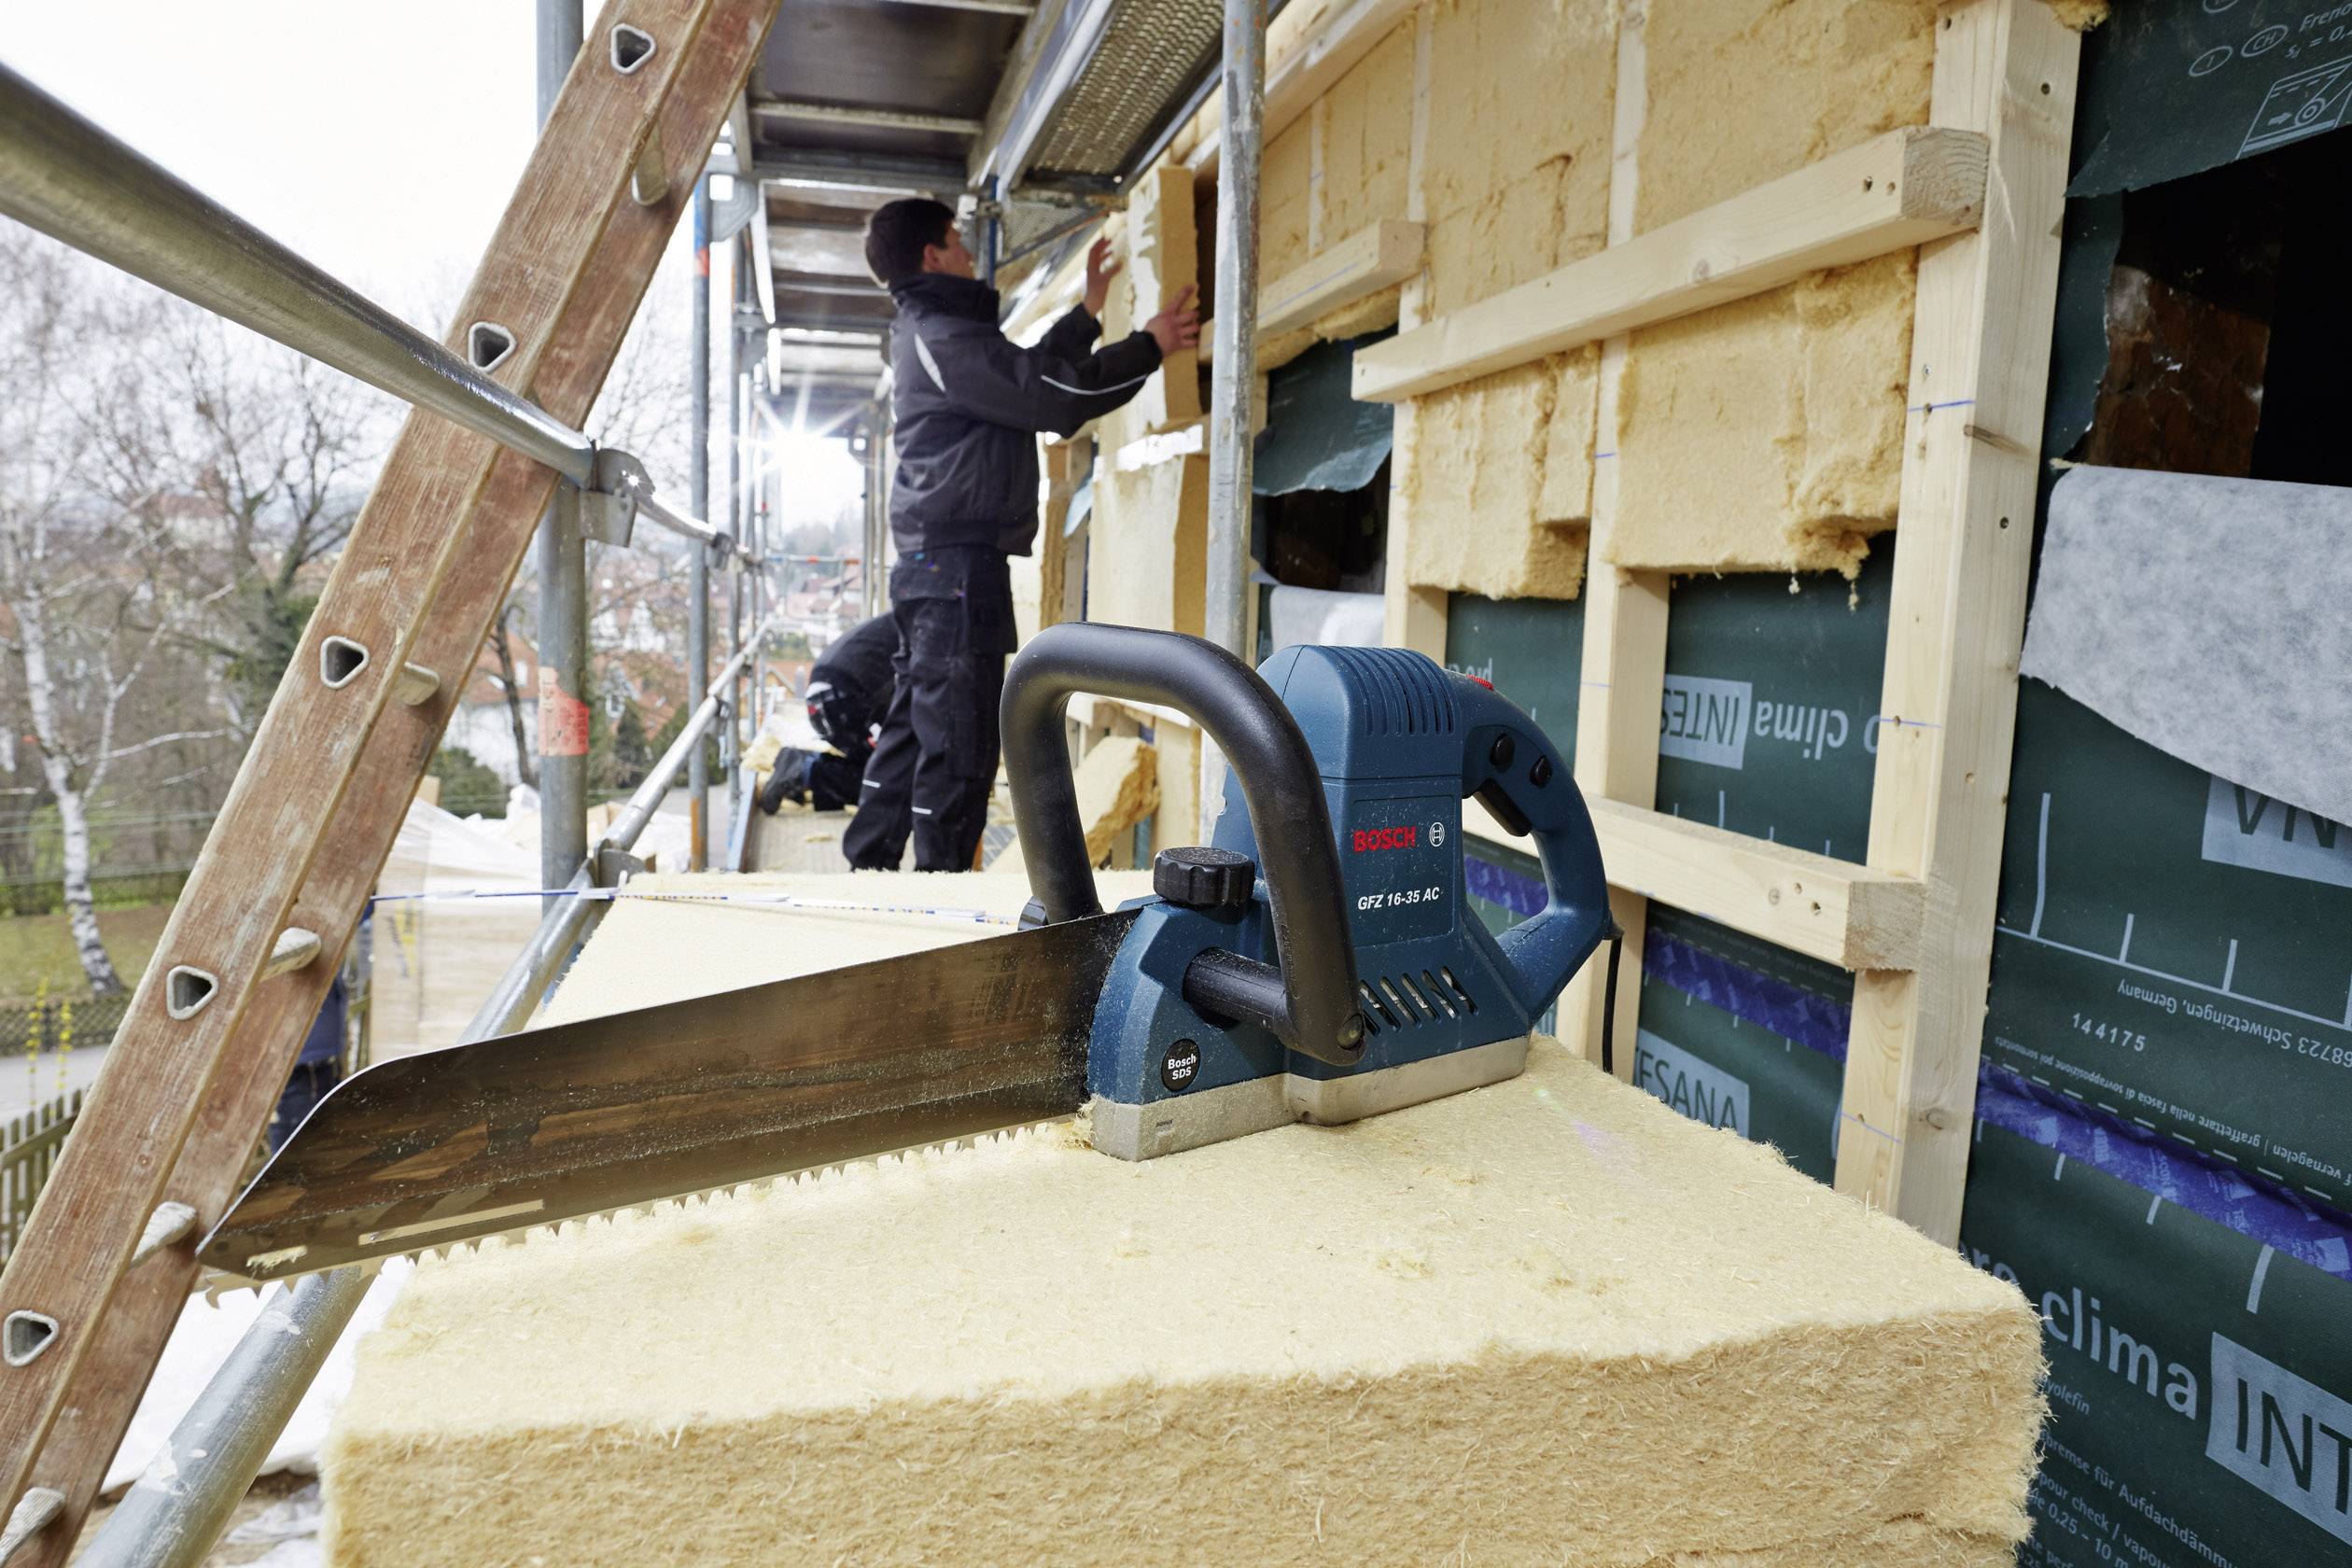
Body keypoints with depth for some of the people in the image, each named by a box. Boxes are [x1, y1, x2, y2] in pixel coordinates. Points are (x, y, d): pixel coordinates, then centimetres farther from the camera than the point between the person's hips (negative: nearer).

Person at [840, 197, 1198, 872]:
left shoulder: (924, 334, 21)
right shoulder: (944, 339, -11)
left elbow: (1027, 372, 27)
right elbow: (1053, 398, -15)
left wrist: (1089, 311, 28)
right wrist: (1150, 346, -4)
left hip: (930, 564, 11)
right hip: (959, 564, -11)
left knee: (910, 730, 15)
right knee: (958, 741, -8)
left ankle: (867, 866, 21)